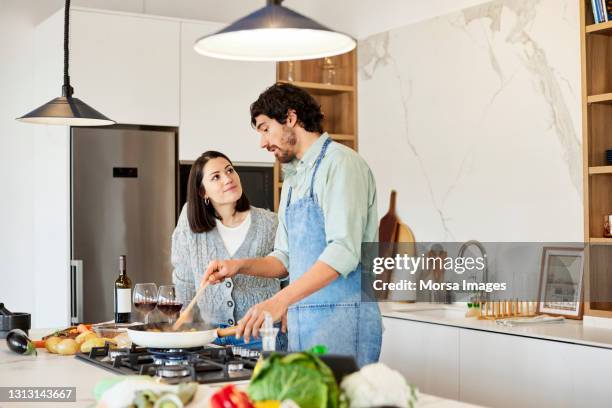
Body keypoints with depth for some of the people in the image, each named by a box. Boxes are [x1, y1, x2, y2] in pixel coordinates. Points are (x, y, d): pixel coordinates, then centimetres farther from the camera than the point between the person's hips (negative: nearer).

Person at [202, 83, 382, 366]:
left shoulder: (340, 163, -9)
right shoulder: (292, 180, 20)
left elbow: (344, 250, -20)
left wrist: (280, 301, -27)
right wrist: (240, 266, 4)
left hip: (341, 319, -8)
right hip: (301, 321, 8)